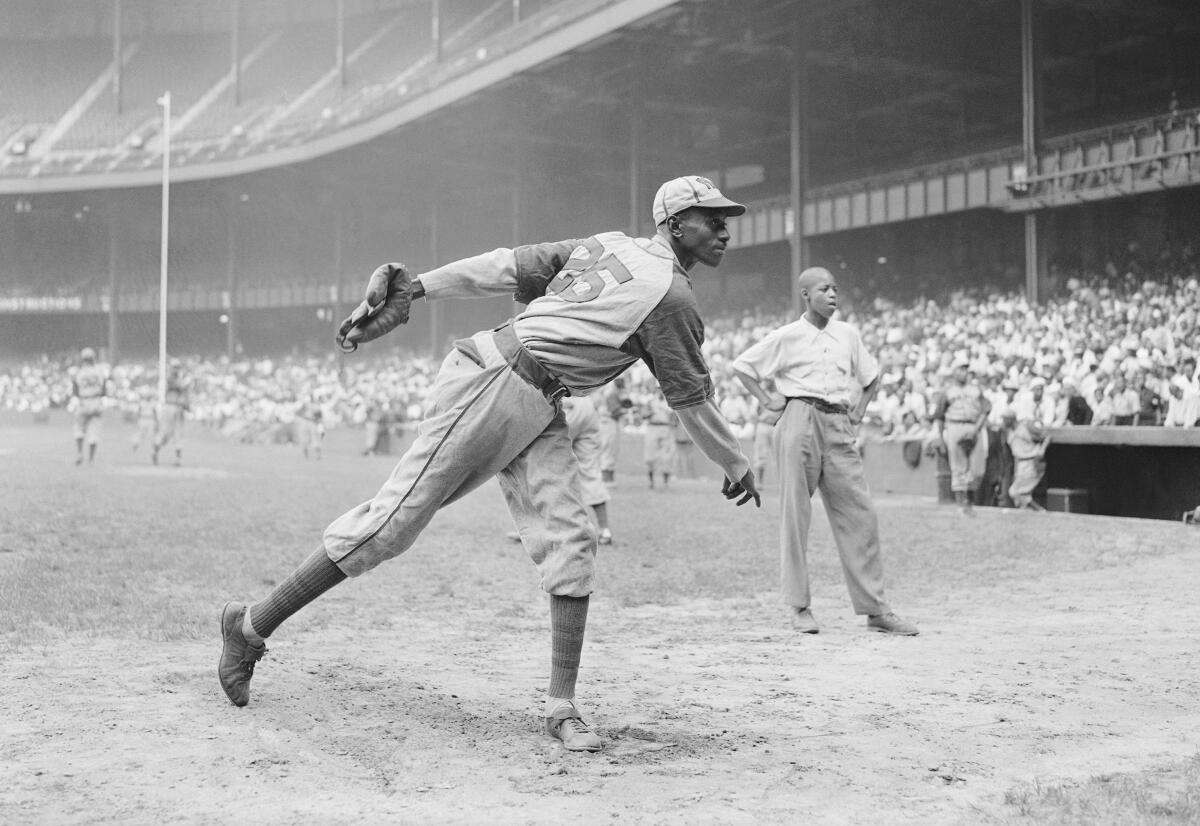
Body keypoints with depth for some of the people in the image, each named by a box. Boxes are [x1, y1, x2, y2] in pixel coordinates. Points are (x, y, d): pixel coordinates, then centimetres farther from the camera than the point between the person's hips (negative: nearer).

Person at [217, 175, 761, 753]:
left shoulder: (606, 246, 15)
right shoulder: (671, 297, -8)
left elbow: (508, 266, 7)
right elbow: (692, 402, 1)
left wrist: (413, 289, 1)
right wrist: (737, 467, 15)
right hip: (492, 384, -9)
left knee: (570, 543, 0)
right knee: (395, 519, -7)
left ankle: (561, 707, 2)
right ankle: (252, 625, 4)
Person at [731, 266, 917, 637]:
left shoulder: (847, 334, 15)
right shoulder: (787, 337, 3)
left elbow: (872, 375, 27)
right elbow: (741, 366, 8)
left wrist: (858, 412, 14)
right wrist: (768, 401, 0)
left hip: (839, 427, 4)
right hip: (800, 422, -3)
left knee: (860, 515, -2)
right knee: (795, 513, -2)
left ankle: (875, 608, 2)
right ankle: (799, 606, 6)